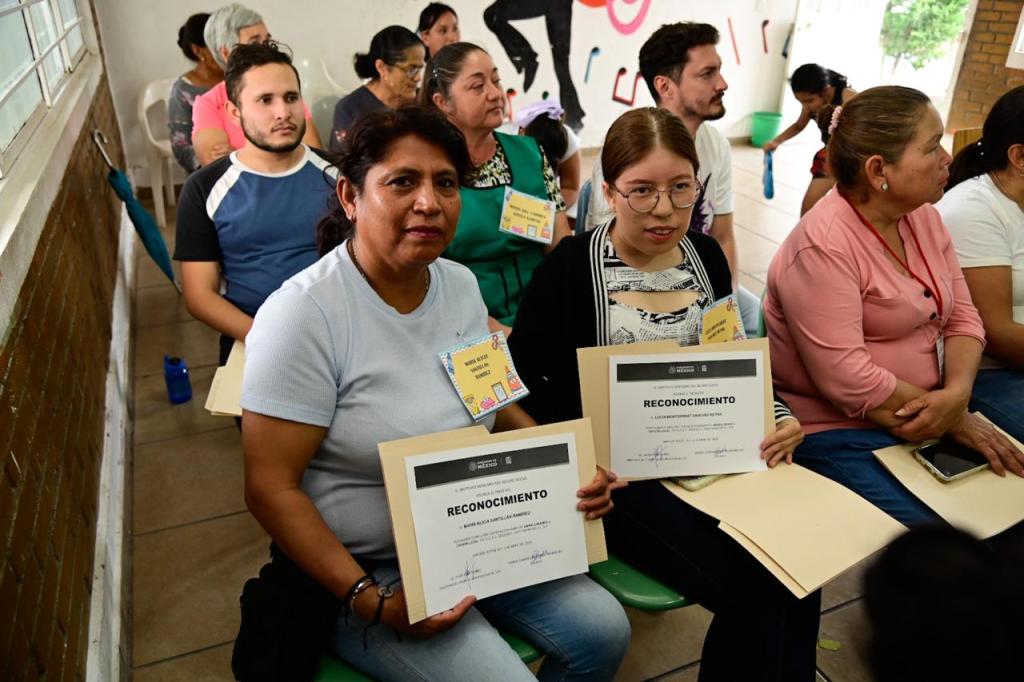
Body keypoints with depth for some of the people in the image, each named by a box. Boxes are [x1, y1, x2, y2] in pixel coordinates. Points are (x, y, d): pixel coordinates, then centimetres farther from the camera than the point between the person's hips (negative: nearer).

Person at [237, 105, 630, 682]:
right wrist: (372, 604, -24)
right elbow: (272, 489, -19)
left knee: (603, 631, 1)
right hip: (363, 570, -5)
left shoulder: (461, 284, -1)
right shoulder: (303, 314, -21)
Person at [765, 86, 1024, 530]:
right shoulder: (823, 245, -21)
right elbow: (846, 378, -24)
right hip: (838, 433, -7)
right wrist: (953, 419, -13)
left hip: (923, 416, 8)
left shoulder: (922, 214, 5)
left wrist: (958, 393, -14)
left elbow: (962, 318, 6)